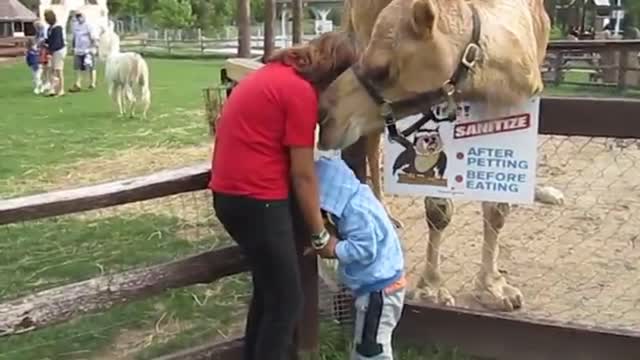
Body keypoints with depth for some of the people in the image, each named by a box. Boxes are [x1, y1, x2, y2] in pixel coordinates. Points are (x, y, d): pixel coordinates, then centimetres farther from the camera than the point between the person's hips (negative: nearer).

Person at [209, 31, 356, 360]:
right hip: (255, 200, -10)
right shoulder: (301, 91, -14)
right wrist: (320, 234, 0)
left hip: (230, 193, 10)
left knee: (268, 290, 21)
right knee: (286, 301, 1)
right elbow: (303, 175, -12)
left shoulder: (274, 74, 14)